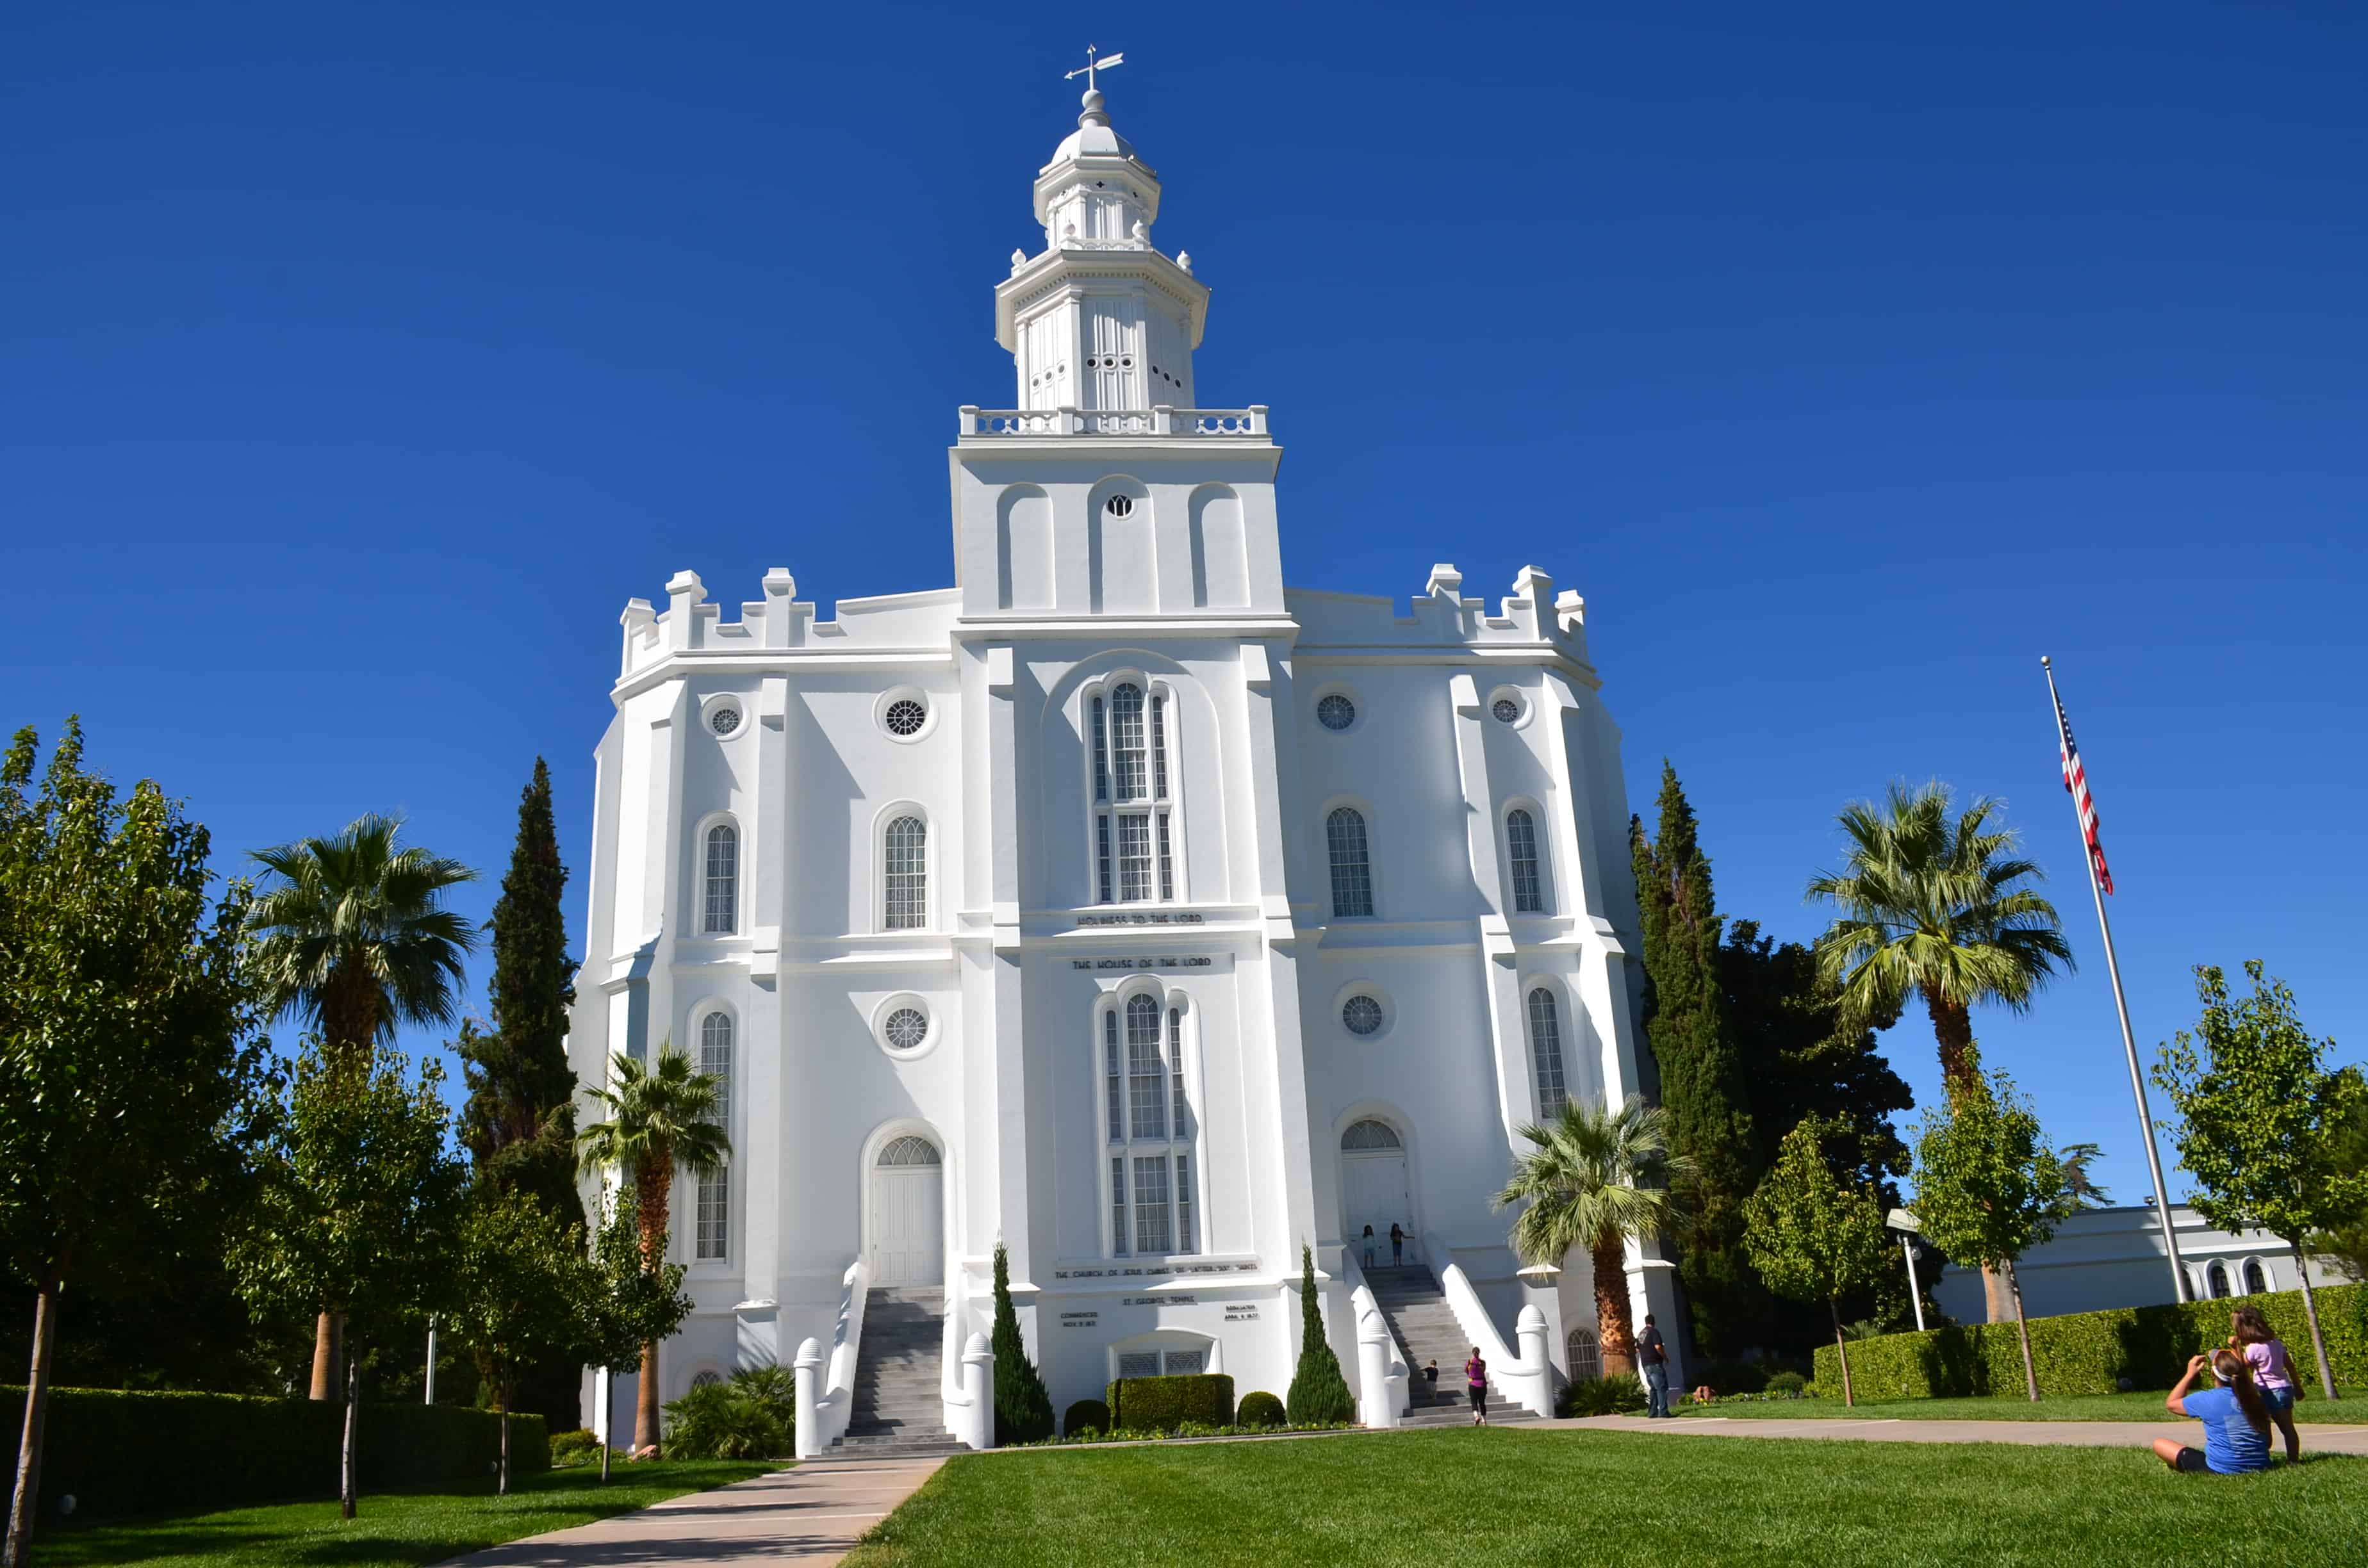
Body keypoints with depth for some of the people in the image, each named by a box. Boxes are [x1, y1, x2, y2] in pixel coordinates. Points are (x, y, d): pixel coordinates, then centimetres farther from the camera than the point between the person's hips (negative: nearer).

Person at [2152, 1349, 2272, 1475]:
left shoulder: (2209, 1400, -15)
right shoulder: (2255, 1397, -1)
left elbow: (2171, 1404, 2)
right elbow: (2268, 1442, 7)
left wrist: (2190, 1374, 4)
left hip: (2222, 1469, -7)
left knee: (2159, 1444, 1)